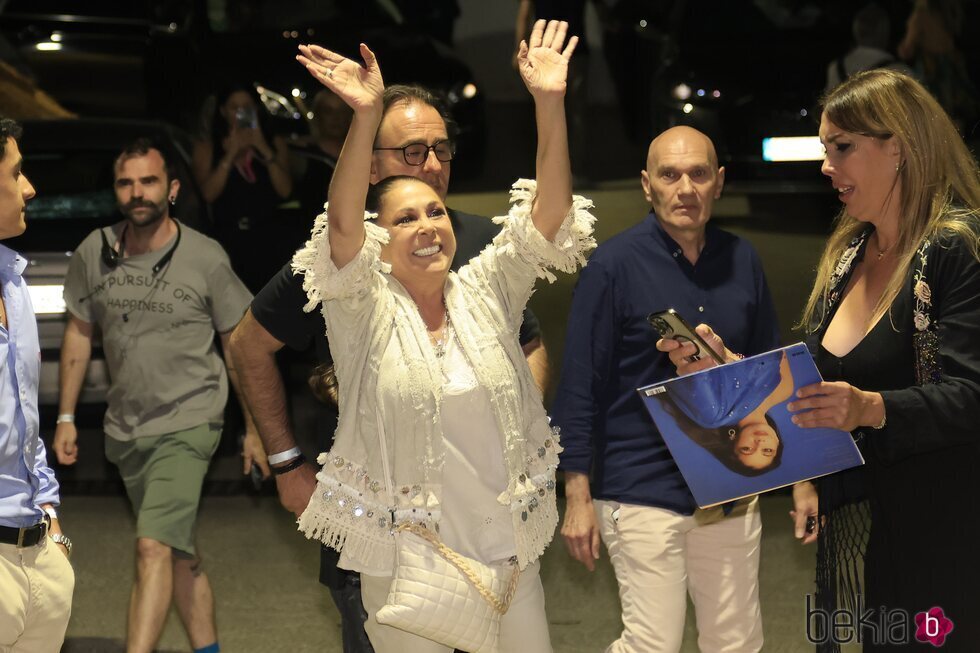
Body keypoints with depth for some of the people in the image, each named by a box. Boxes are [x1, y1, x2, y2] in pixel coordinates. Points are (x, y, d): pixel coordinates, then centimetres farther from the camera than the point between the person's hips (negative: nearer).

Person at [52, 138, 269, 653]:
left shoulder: (205, 259, -11)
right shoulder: (92, 255, -2)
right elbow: (78, 334, 11)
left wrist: (254, 430, 1)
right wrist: (66, 418, 10)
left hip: (187, 423, -5)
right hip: (125, 430, 5)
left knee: (154, 548, -19)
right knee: (180, 554, 16)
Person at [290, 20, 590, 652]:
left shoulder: (486, 291, 3)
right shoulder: (365, 310, -6)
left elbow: (550, 208, -7)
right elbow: (342, 222, -23)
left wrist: (550, 103, -20)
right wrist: (367, 116, -36)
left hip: (506, 546, 3)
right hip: (402, 557, -3)